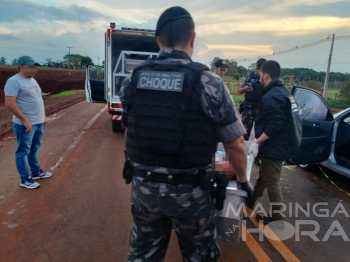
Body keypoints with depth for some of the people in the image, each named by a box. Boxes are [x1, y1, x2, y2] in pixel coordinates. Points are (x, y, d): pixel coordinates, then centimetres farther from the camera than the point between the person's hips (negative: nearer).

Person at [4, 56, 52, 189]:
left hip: (39, 122, 9)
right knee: (23, 151, 2)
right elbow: (10, 103, -20)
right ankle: (25, 179, 9)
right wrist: (25, 120, -21)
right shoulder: (14, 81, -14)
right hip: (26, 124, -8)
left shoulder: (32, 80, 14)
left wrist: (44, 116, 17)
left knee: (34, 149, 19)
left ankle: (36, 172, 32)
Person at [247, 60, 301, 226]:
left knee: (271, 181, 2)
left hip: (275, 146, -11)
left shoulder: (272, 96, -23)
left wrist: (257, 142, -21)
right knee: (264, 174, 23)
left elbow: (274, 126, -28)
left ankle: (277, 216, 15)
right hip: (280, 143, 11)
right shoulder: (282, 91, 11)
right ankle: (252, 199, 41)